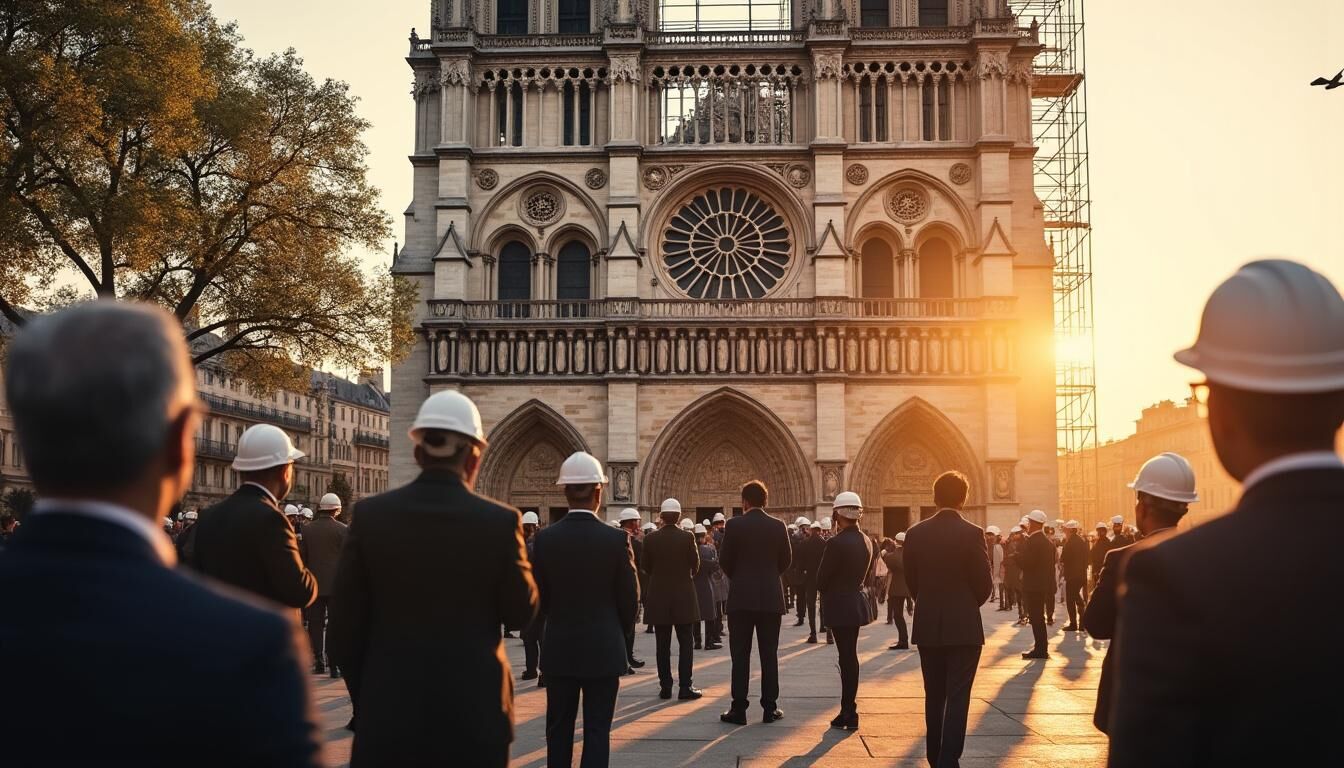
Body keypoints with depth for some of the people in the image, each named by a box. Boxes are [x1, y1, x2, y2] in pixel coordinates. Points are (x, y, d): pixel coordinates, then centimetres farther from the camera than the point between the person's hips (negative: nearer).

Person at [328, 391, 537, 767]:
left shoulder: (370, 515, -5)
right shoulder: (499, 521, -10)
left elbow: (344, 625, -1)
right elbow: (521, 612, 2)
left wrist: (364, 696, 13)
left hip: (388, 709, 1)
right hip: (472, 708, -1)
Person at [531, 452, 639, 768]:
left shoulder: (545, 538, -7)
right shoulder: (616, 539, -12)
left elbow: (539, 595, 1)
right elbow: (630, 596, -5)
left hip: (559, 649, 2)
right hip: (603, 650, -2)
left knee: (559, 728, 13)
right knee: (597, 729, 3)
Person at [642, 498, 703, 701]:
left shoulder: (651, 538, -5)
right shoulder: (687, 536, -10)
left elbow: (647, 566, 4)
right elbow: (695, 565, -2)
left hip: (658, 596, 2)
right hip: (683, 595, -2)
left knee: (662, 644, 7)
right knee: (685, 642, 4)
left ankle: (665, 686, 8)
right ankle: (685, 687, 1)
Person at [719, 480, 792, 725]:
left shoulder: (734, 525, -7)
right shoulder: (778, 527, 0)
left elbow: (725, 561, -3)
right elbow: (786, 560, 6)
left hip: (741, 597, -2)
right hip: (771, 597, 2)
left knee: (740, 655, 2)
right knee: (769, 654, 7)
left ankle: (739, 709, 1)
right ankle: (770, 708, 8)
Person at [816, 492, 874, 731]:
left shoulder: (837, 542, -19)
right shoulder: (866, 541, 5)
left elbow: (821, 579, -12)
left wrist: (826, 594, 6)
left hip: (839, 606, -7)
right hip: (856, 602, 7)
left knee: (847, 658, -3)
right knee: (849, 657, 14)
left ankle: (849, 714, 2)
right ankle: (848, 710, 22)